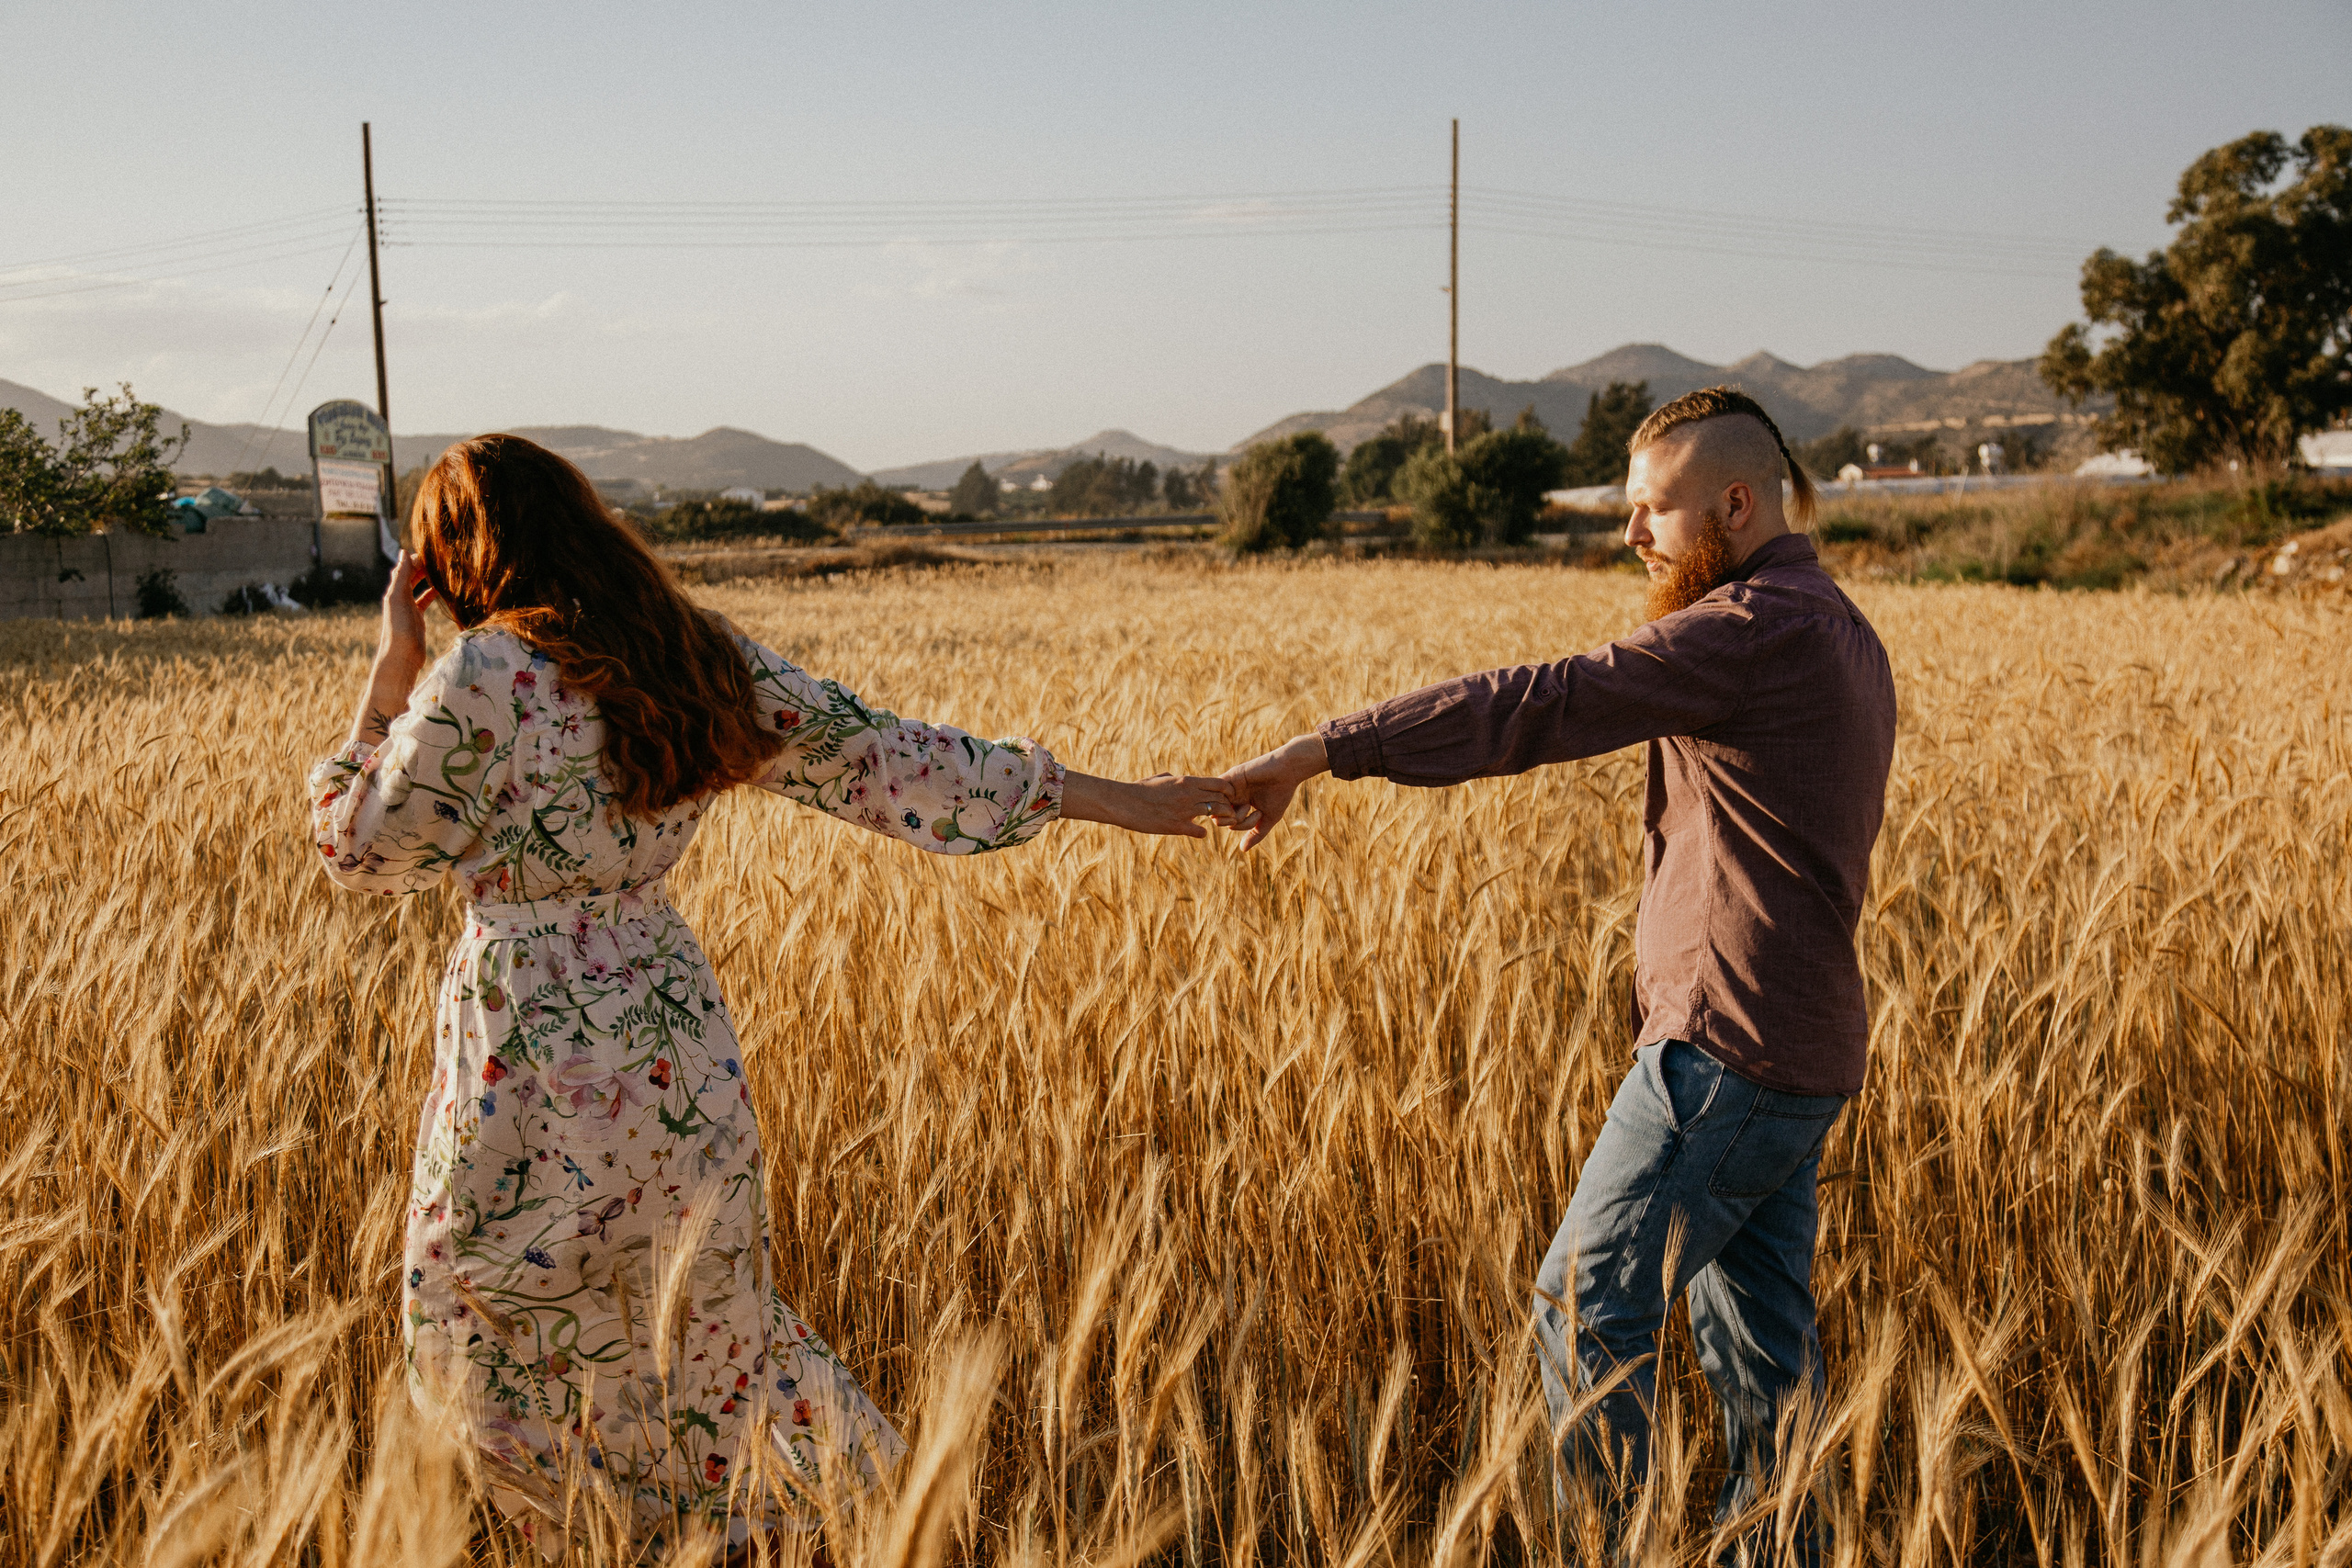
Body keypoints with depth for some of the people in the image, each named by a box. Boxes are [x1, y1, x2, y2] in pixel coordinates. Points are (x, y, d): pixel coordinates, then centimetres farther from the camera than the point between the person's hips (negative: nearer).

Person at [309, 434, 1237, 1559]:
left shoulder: (482, 678, -16)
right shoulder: (699, 657, 1)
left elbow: (361, 854, -4)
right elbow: (887, 759, 3)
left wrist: (391, 670, 1)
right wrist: (1116, 801, 9)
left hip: (533, 1063, -6)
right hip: (676, 1037, 6)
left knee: (495, 1335, 14)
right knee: (704, 1327, 20)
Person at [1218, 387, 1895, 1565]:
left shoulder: (1759, 627, -16)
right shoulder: (1844, 637, 16)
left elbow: (1541, 705, -25)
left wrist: (1329, 748, -26)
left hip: (1727, 1047, -10)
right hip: (1803, 1052, 10)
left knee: (1587, 1303, -2)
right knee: (1757, 1331, 16)